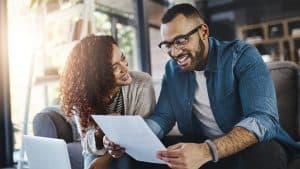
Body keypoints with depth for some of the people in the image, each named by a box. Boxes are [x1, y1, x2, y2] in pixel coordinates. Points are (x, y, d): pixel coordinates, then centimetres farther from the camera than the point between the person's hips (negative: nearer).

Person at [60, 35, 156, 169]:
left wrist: (108, 157, -21)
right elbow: (88, 146, -9)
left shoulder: (142, 84, -19)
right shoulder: (81, 95, -13)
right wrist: (100, 131, -30)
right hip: (98, 153, 1)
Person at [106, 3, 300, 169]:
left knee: (263, 153, -36)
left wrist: (207, 151, -43)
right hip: (201, 147, 3)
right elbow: (162, 117, -1)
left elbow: (263, 118, -27)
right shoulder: (172, 69, 2)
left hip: (251, 146, -3)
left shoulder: (242, 56, -15)